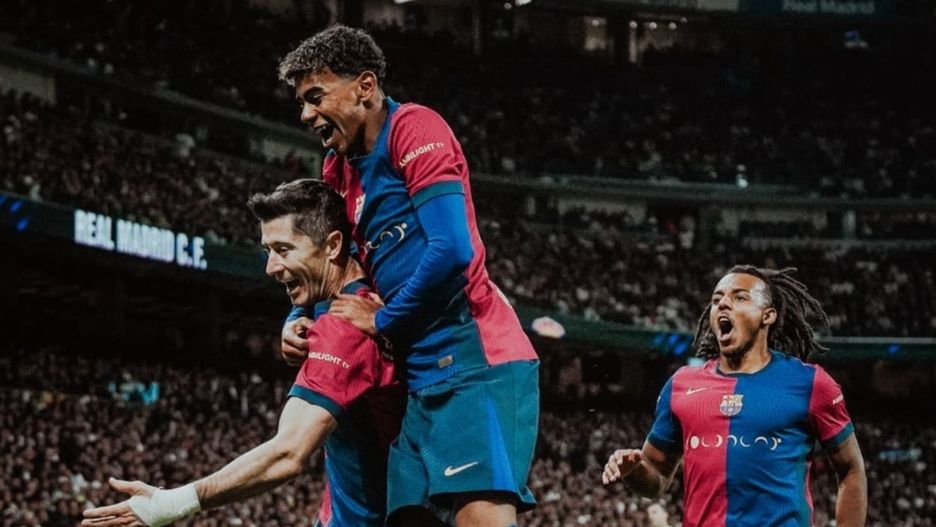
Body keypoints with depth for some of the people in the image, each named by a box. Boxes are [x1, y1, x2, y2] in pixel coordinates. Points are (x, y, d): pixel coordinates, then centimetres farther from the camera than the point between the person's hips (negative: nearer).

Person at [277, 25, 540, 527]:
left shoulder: (414, 129, -7)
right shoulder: (340, 167, 18)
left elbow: (452, 252, -17)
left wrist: (382, 321, -4)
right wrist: (299, 322, 8)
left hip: (474, 358, -9)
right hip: (424, 376, 9)